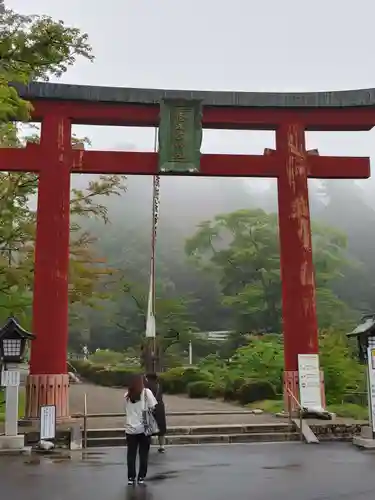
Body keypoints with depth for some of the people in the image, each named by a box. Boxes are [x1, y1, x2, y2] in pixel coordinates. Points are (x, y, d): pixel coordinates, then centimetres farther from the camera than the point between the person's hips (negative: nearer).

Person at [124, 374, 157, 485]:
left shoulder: (127, 395, 5)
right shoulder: (146, 392, -4)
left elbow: (126, 411, 6)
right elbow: (152, 407, -5)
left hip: (130, 428, 2)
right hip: (143, 428, -2)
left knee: (131, 454, 11)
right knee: (143, 454, 9)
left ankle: (131, 478, 15)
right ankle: (141, 478, 13)